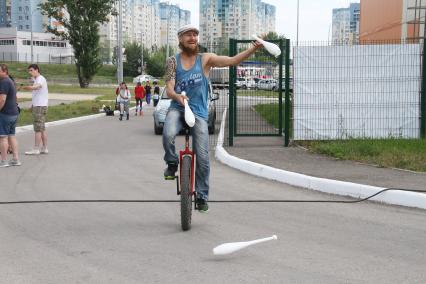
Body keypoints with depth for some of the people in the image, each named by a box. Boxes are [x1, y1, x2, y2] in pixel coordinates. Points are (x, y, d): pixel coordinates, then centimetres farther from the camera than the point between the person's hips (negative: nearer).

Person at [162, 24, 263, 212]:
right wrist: (177, 96, -29)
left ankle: (202, 196, 12)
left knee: (202, 157, -6)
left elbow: (232, 60, -8)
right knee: (168, 134, -33)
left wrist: (253, 49, -22)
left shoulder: (205, 59, 2)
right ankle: (172, 164, -1)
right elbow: (169, 89, -6)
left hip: (199, 112, 0)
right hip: (177, 108, 0)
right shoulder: (173, 61, 3)